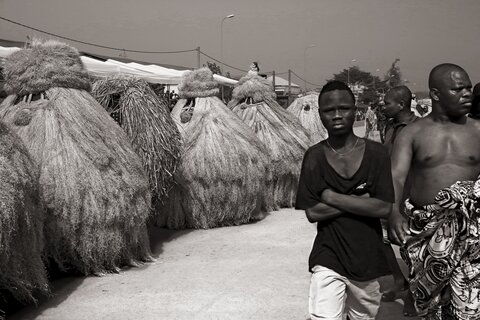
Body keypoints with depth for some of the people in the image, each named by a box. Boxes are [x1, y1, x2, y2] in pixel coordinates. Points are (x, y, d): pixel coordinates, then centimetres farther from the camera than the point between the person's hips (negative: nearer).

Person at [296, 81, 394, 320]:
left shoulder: (376, 153, -6)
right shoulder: (314, 156, -5)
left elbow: (384, 208, -13)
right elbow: (313, 212, -11)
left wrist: (333, 197, -15)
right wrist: (360, 201, -15)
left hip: (368, 259, 2)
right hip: (328, 258, -1)